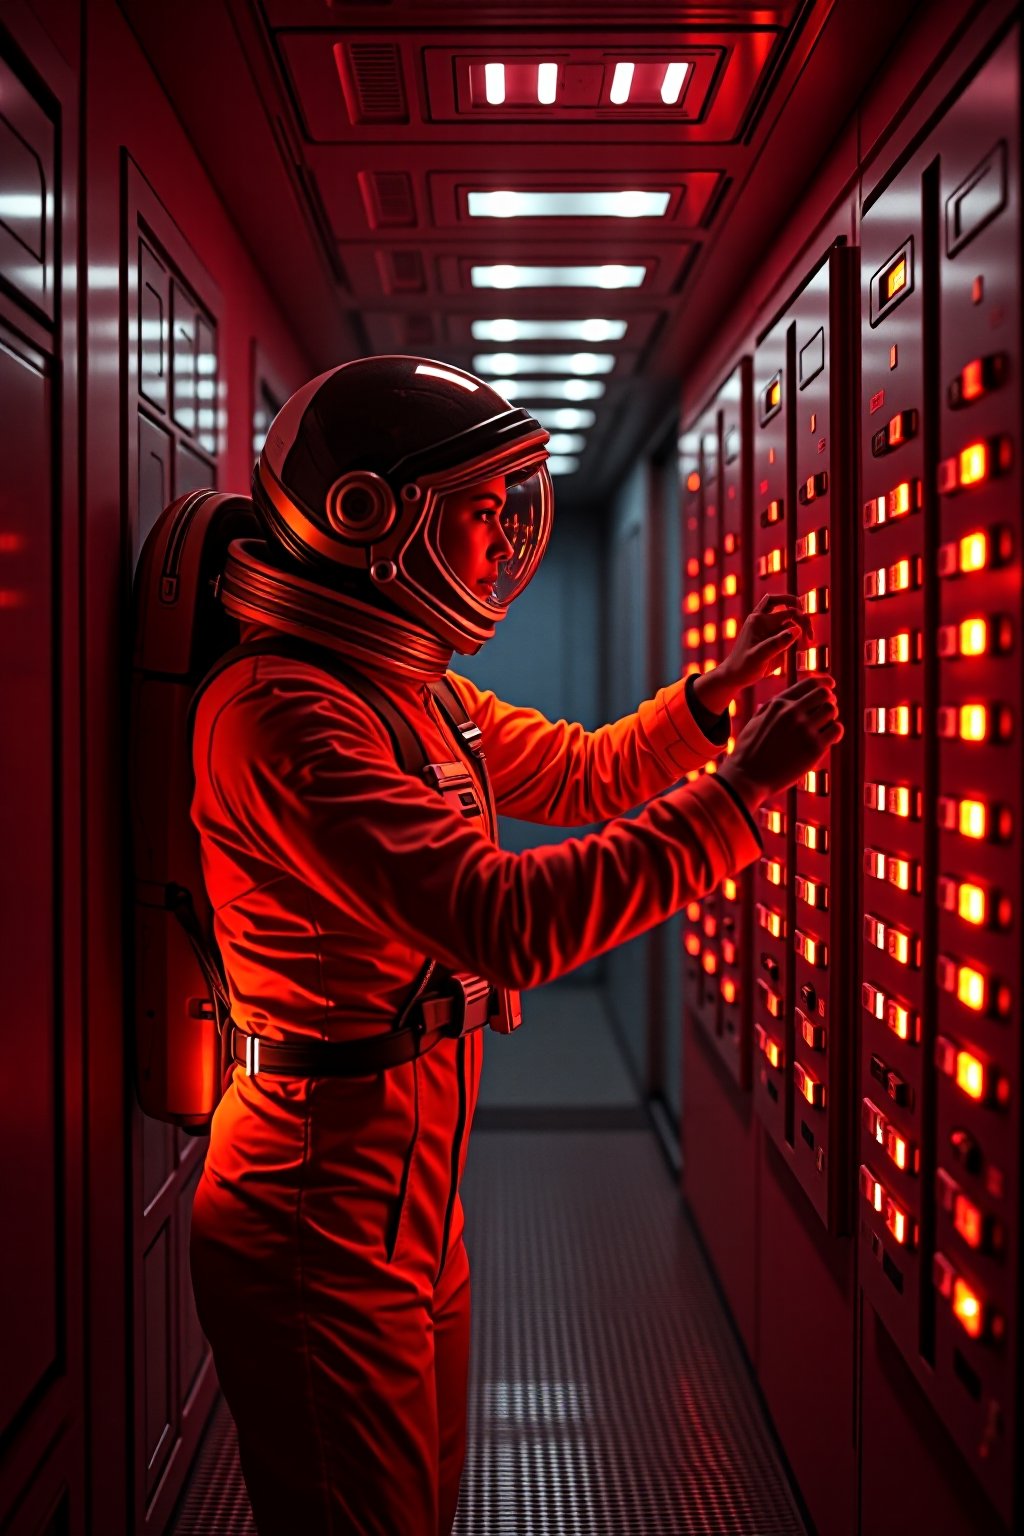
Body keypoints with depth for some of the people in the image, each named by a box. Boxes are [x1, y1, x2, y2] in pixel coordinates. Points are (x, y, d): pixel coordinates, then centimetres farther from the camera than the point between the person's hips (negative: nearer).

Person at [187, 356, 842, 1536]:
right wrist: (738, 790, -27)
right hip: (322, 1227, -9)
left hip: (415, 1201, 10)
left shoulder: (419, 695, 9)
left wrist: (717, 690, 8)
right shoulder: (286, 711, -24)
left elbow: (584, 774, 24)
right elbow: (502, 921, -32)